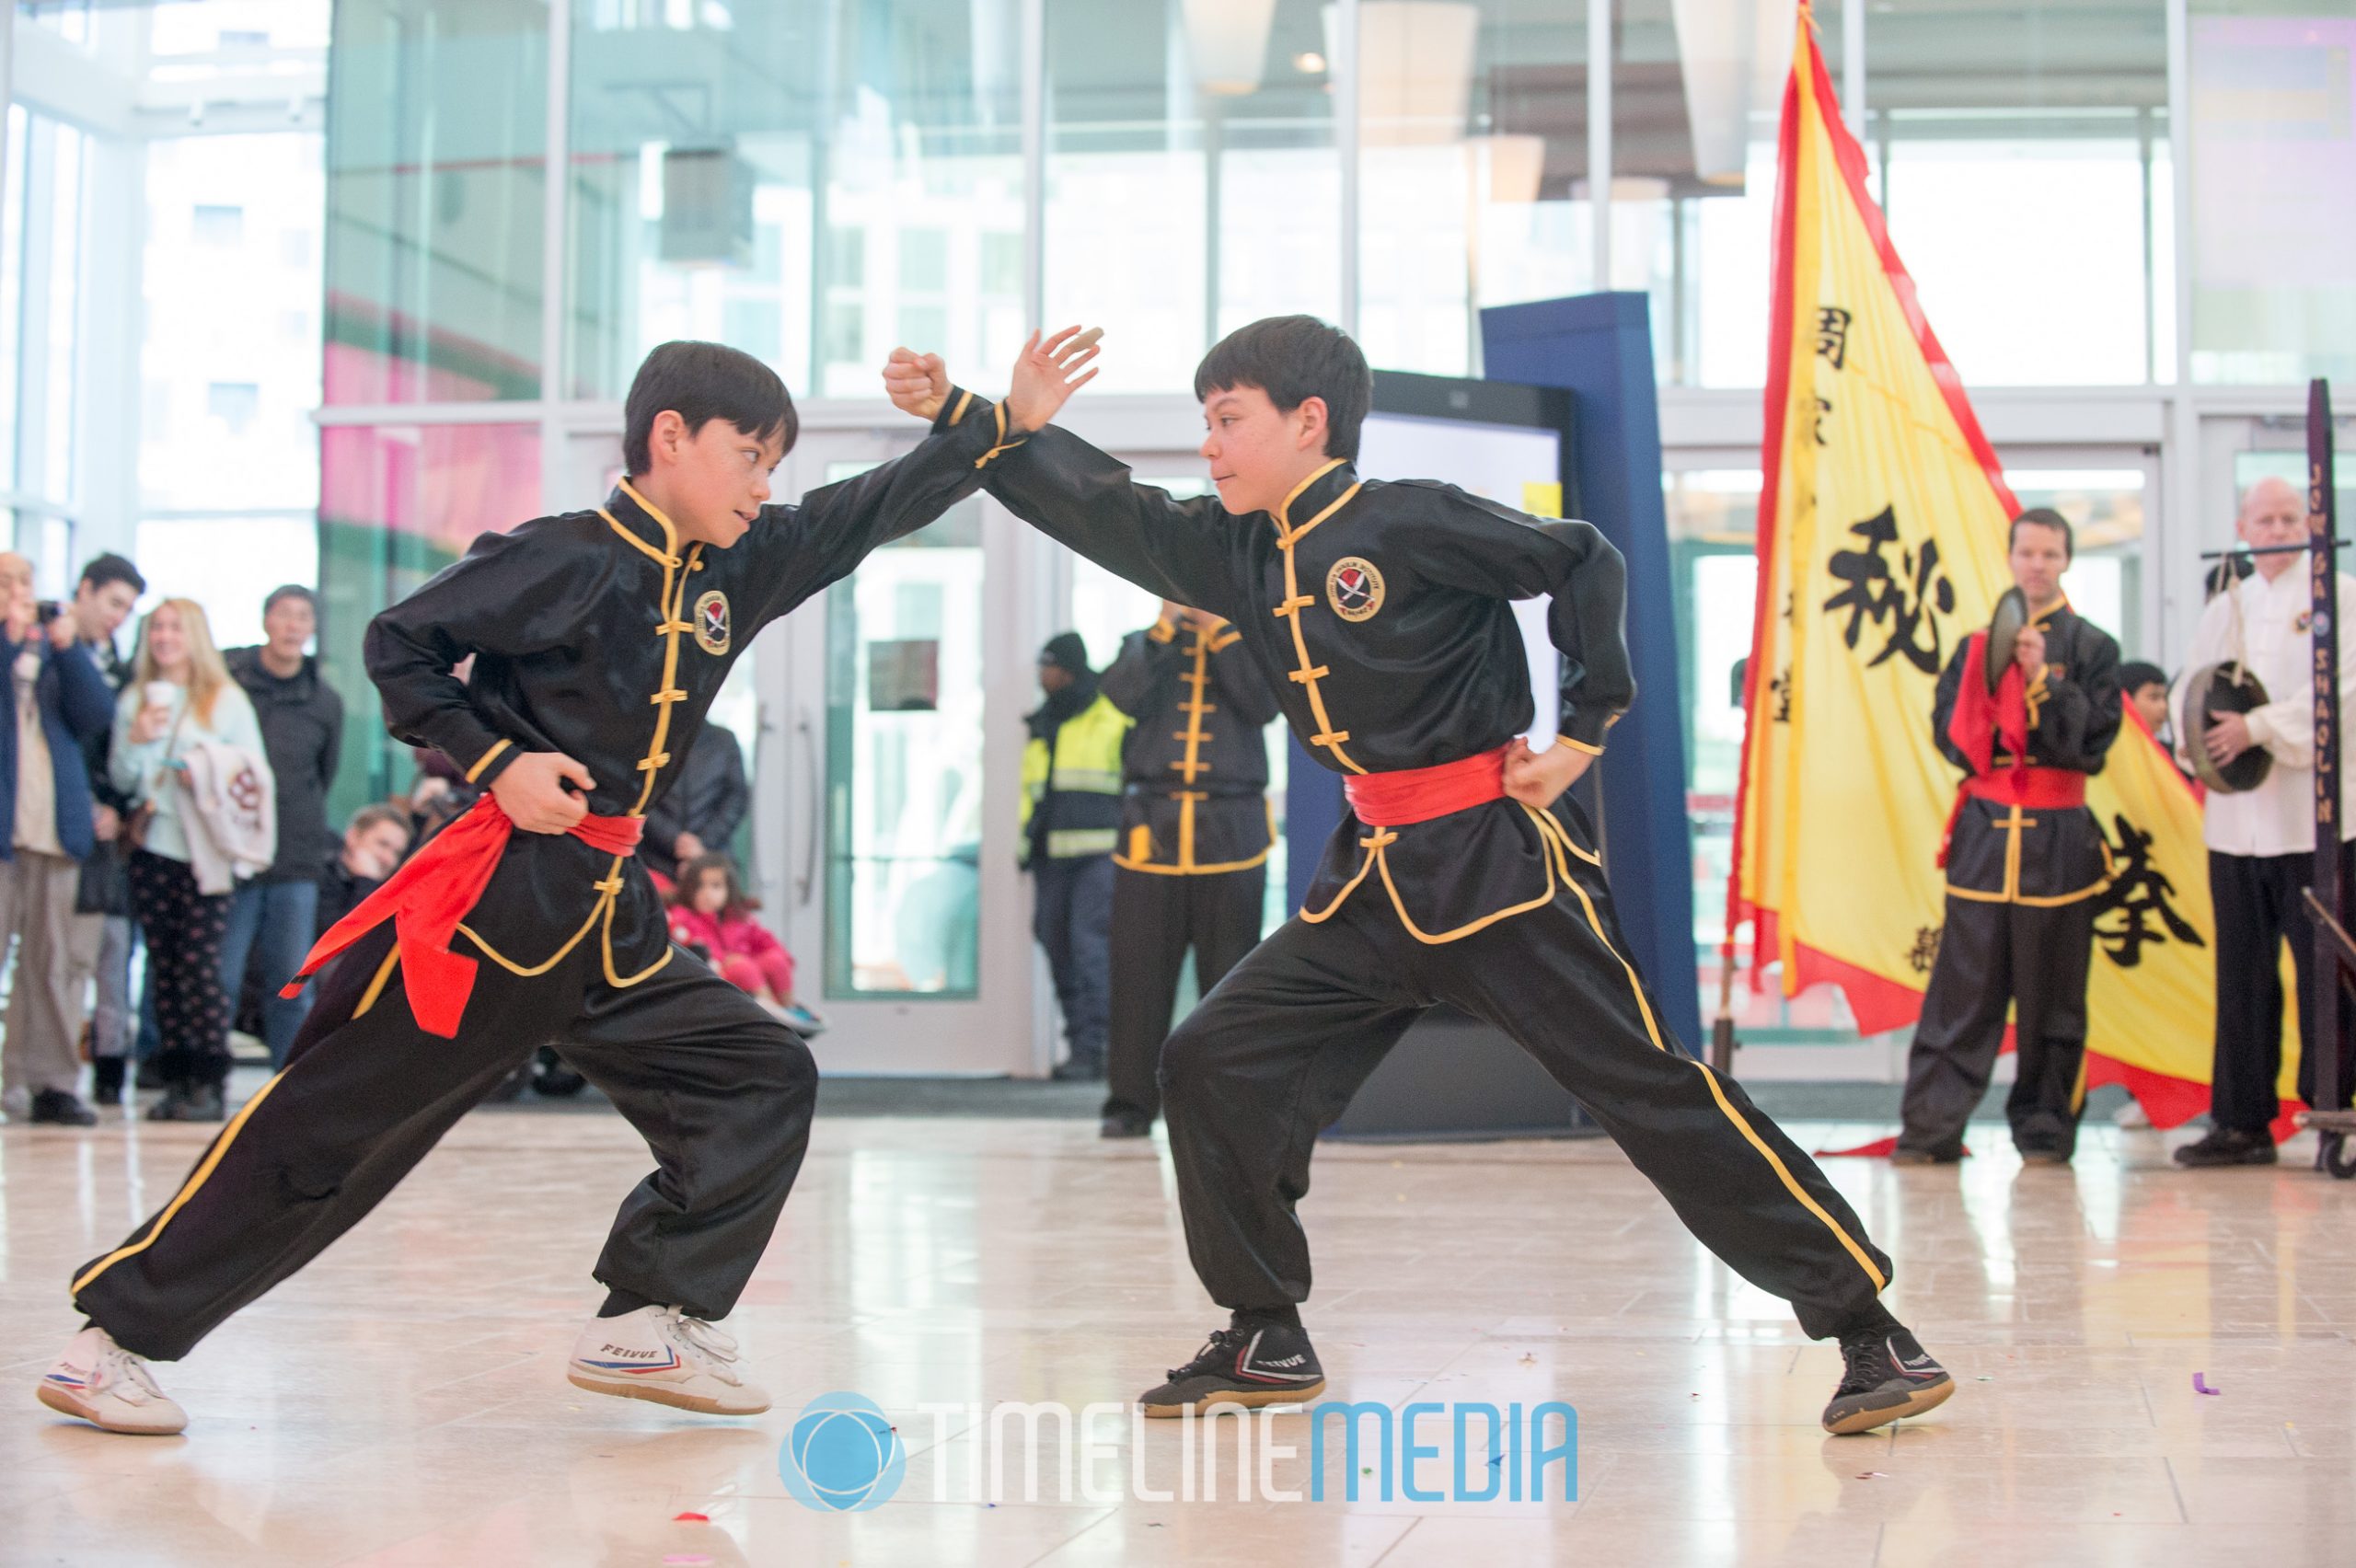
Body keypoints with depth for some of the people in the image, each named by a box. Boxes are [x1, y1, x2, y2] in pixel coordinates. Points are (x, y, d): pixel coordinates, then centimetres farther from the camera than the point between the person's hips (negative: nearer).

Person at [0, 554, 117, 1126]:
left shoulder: (56, 649, 16)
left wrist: (68, 649, -6)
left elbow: (96, 717, 4)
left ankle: (50, 1082, 9)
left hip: (56, 826, 4)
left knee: (51, 961, 5)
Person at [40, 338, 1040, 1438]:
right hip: (494, 895, -8)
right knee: (323, 1128, -4)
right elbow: (399, 645, -7)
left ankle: (646, 1324, 5)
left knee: (763, 1082, 3)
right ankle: (118, 1331, 6)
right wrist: (496, 761, -16)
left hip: (609, 915, 8)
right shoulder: (567, 560, -11)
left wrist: (1002, 423, 7)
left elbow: (868, 513, 13)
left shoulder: (741, 569, 9)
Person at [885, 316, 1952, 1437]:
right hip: (1375, 881, 7)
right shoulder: (1234, 553, 8)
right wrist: (965, 417, 0)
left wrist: (1583, 732, -7)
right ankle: (1266, 1341, 15)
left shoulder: (1409, 524, -12)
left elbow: (1583, 564, -5)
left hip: (1498, 865, -7)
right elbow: (1100, 510, 9)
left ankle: (1869, 1331, -3)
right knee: (1211, 1066, 2)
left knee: (1650, 1091, -9)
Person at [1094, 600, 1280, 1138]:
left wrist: (1219, 628, -6)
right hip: (1153, 830, 0)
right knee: (1139, 971, -3)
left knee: (1229, 973, -1)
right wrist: (1167, 624, -9)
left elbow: (1262, 705, -6)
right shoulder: (1144, 645, 14)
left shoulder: (1244, 644, 14)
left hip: (1229, 832, 0)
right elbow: (1123, 694, -7)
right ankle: (1131, 1100, 2)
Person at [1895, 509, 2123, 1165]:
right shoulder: (1977, 645, 11)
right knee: (1961, 989, -1)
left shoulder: (2091, 647, 4)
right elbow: (1951, 730, 8)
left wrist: (2042, 680, -15)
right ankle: (1931, 1128, -1)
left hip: (2058, 839, -2)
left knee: (2050, 995, 2)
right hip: (1984, 833, 2)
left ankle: (2045, 1127, 12)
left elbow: (2091, 741, -6)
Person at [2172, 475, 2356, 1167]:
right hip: (2236, 817, 5)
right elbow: (2189, 691, 15)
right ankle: (2242, 1121, 11)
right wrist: (2201, 734, -6)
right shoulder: (2225, 608, 18)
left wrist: (2258, 728, -16)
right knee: (2242, 973, 6)